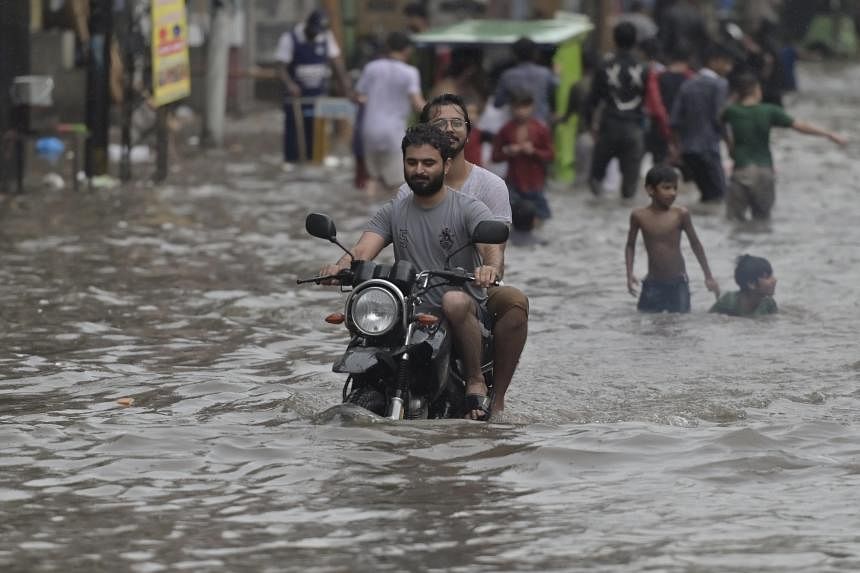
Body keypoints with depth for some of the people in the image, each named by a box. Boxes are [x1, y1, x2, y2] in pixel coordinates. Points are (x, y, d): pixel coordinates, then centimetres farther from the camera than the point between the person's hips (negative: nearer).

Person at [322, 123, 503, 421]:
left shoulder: (469, 209, 0)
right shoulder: (392, 212, 12)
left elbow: (491, 246, -19)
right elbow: (363, 250, -3)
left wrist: (491, 267, -45)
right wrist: (341, 266, -28)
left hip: (468, 313, -3)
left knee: (455, 300, -38)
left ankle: (476, 381, -19)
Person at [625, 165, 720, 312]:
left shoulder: (680, 214, -7)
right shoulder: (639, 216, -4)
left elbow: (695, 244, 3)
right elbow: (630, 246, 9)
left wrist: (708, 276, 5)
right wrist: (630, 274, -3)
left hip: (678, 284, -1)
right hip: (653, 284, 1)